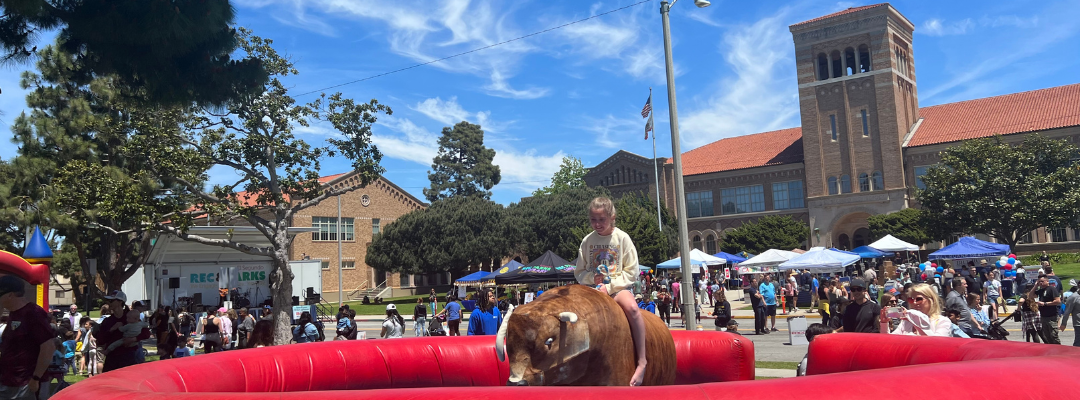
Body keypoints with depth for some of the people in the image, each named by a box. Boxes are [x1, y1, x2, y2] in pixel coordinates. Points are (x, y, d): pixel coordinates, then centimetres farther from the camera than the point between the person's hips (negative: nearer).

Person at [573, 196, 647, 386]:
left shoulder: (622, 238, 1)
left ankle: (642, 361, -30)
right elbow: (579, 272, 13)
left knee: (632, 308, -34)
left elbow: (631, 271, -1)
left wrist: (609, 287, -11)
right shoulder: (587, 241, 8)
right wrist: (592, 278, -9)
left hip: (617, 287, -3)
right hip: (593, 288, 3)